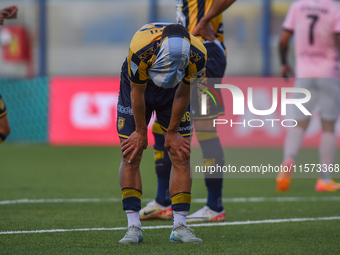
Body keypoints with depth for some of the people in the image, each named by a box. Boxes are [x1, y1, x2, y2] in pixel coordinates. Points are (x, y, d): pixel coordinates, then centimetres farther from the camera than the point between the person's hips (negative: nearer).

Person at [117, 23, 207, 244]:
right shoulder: (140, 49, -41)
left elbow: (182, 95, -16)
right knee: (131, 155, -10)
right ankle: (134, 226, -8)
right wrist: (141, 132, -12)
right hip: (138, 86, -1)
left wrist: (172, 132, -7)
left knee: (181, 157, -7)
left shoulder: (197, 55, -34)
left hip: (173, 90, 2)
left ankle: (180, 226, -4)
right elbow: (137, 93, -23)